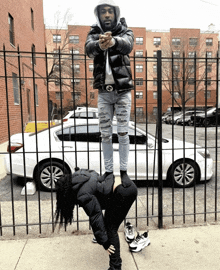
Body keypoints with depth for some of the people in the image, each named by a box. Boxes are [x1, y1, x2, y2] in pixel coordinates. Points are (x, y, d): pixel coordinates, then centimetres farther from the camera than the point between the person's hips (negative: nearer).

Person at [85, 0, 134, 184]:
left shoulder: (126, 32, 1)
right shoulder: (94, 33, 5)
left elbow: (127, 45, -24)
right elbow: (89, 49, -19)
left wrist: (113, 41, -49)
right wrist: (100, 44, -45)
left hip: (123, 91, -1)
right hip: (104, 92, 2)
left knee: (123, 132, 0)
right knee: (105, 134, 5)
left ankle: (124, 170, 14)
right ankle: (108, 170, 19)